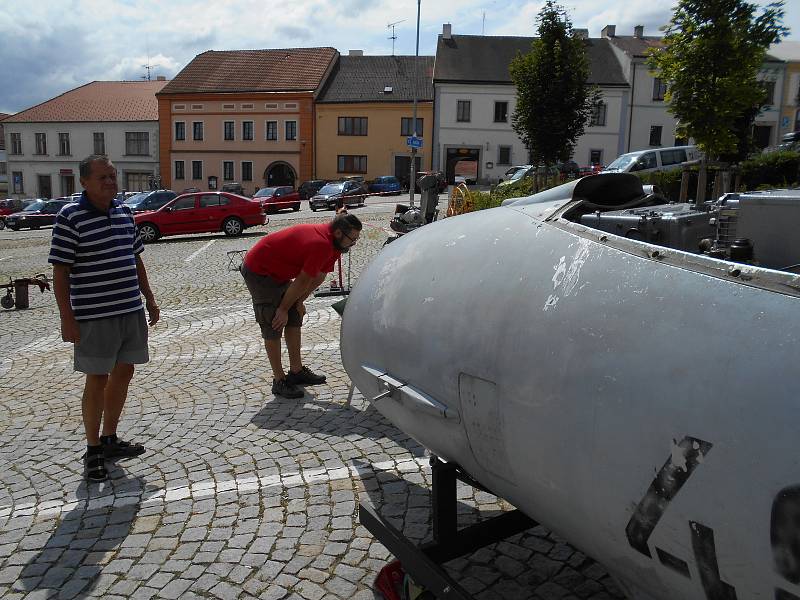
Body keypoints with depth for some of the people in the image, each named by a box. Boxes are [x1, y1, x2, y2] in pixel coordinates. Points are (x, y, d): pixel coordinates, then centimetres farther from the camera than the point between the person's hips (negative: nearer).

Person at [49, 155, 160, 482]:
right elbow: (60, 271, -11)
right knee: (97, 381, 2)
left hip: (131, 311, 7)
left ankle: (109, 439, 29)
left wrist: (149, 298, 16)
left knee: (123, 373, 13)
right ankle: (93, 450, 18)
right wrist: (67, 318, -15)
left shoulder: (124, 212, 8)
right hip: (94, 316, -7)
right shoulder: (70, 217, -11)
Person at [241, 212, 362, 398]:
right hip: (258, 271, -10)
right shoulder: (321, 245, -31)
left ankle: (296, 371, 20)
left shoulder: (333, 242, -1)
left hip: (277, 271, 10)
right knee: (273, 328, -6)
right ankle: (279, 380, 3)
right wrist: (284, 309, -13)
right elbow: (302, 282, -22)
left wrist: (299, 302, 6)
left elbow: (320, 276, 7)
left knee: (295, 319, 11)